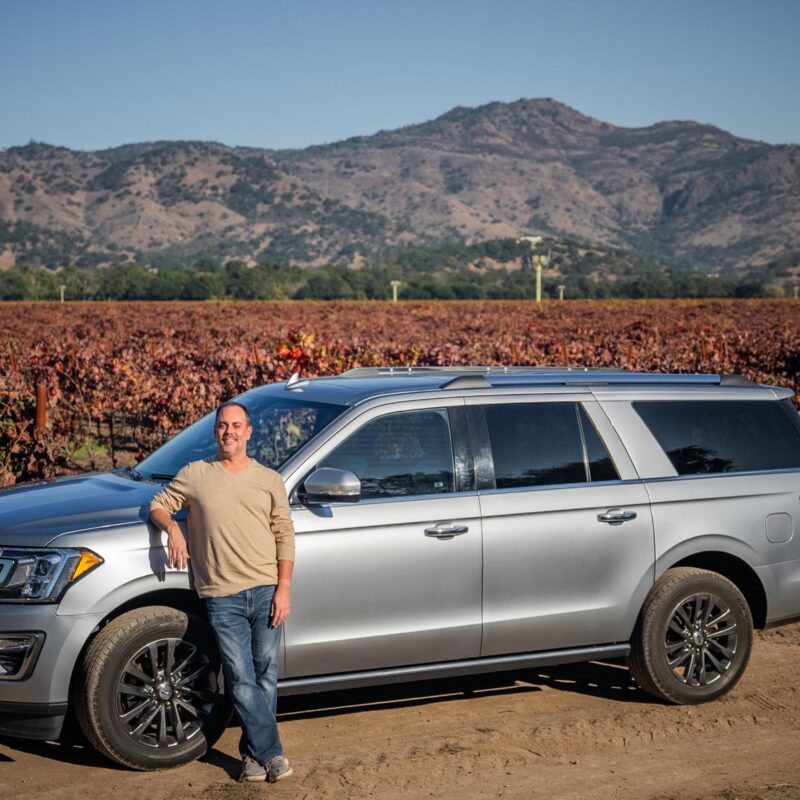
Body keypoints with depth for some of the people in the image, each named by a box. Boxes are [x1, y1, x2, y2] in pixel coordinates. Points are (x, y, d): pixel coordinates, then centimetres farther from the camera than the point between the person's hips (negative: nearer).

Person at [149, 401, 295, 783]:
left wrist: (284, 588, -2)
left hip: (266, 591, 1)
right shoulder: (195, 475, 8)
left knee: (265, 675, 3)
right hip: (223, 597, -1)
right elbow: (159, 505, 15)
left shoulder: (269, 480, 9)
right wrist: (172, 528, -8)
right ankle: (271, 754, 0)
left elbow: (285, 536, 7)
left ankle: (254, 752, 13)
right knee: (242, 680, -6)